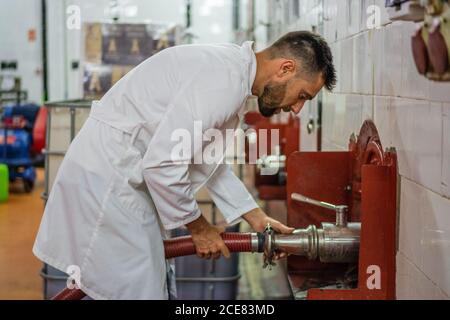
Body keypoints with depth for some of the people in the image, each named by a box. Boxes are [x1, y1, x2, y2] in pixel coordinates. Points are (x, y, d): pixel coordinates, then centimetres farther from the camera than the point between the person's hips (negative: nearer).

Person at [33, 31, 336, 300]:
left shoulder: (230, 72, 10)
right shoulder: (225, 79, -22)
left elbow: (209, 163, 18)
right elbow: (163, 165, -26)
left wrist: (257, 219, 15)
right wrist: (199, 227, -11)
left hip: (125, 175, 10)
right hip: (106, 176, -10)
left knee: (158, 284, 16)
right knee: (138, 291, -6)